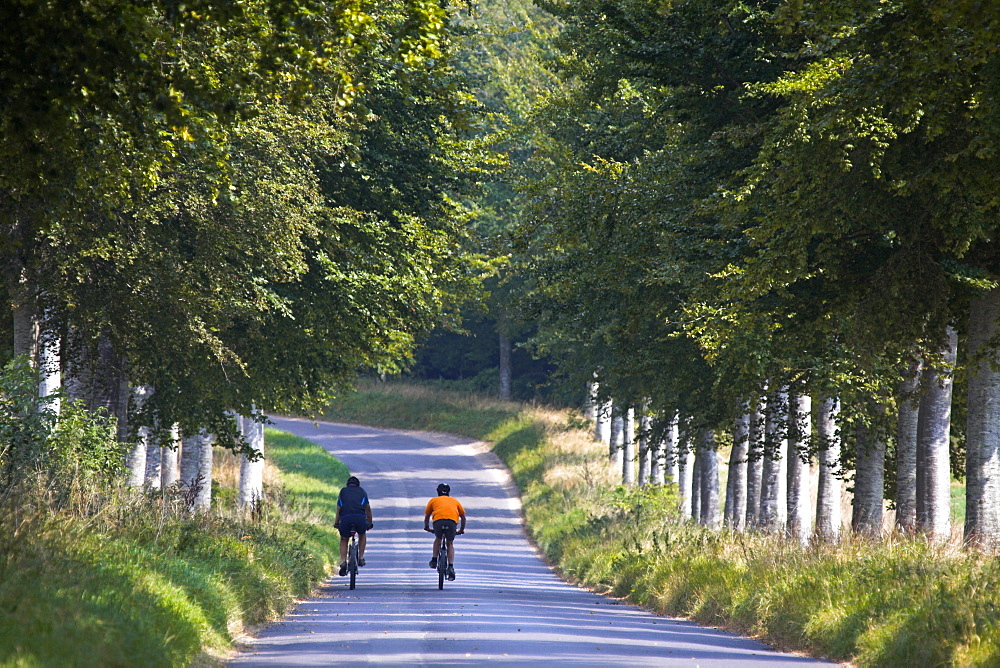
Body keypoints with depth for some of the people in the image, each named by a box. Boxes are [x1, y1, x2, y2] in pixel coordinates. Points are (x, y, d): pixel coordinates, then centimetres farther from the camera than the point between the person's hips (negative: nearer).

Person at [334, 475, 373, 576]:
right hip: (360, 517, 0)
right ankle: (361, 558, 19)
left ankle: (343, 561, 3)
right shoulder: (362, 491, 25)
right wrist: (370, 523, 41)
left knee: (344, 540, 20)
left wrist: (336, 523, 37)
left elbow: (338, 509, 27)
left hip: (345, 518, 0)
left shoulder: (343, 492, 26)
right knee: (362, 536, 30)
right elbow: (368, 508, 29)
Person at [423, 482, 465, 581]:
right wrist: (461, 530, 49)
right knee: (450, 544, 18)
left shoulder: (433, 500, 30)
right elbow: (463, 516, 36)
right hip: (452, 521, 1)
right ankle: (451, 567, 3)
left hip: (438, 521, -1)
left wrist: (427, 527, 53)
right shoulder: (455, 501, 33)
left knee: (438, 539, 29)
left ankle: (434, 560, 22)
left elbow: (427, 516, 36)